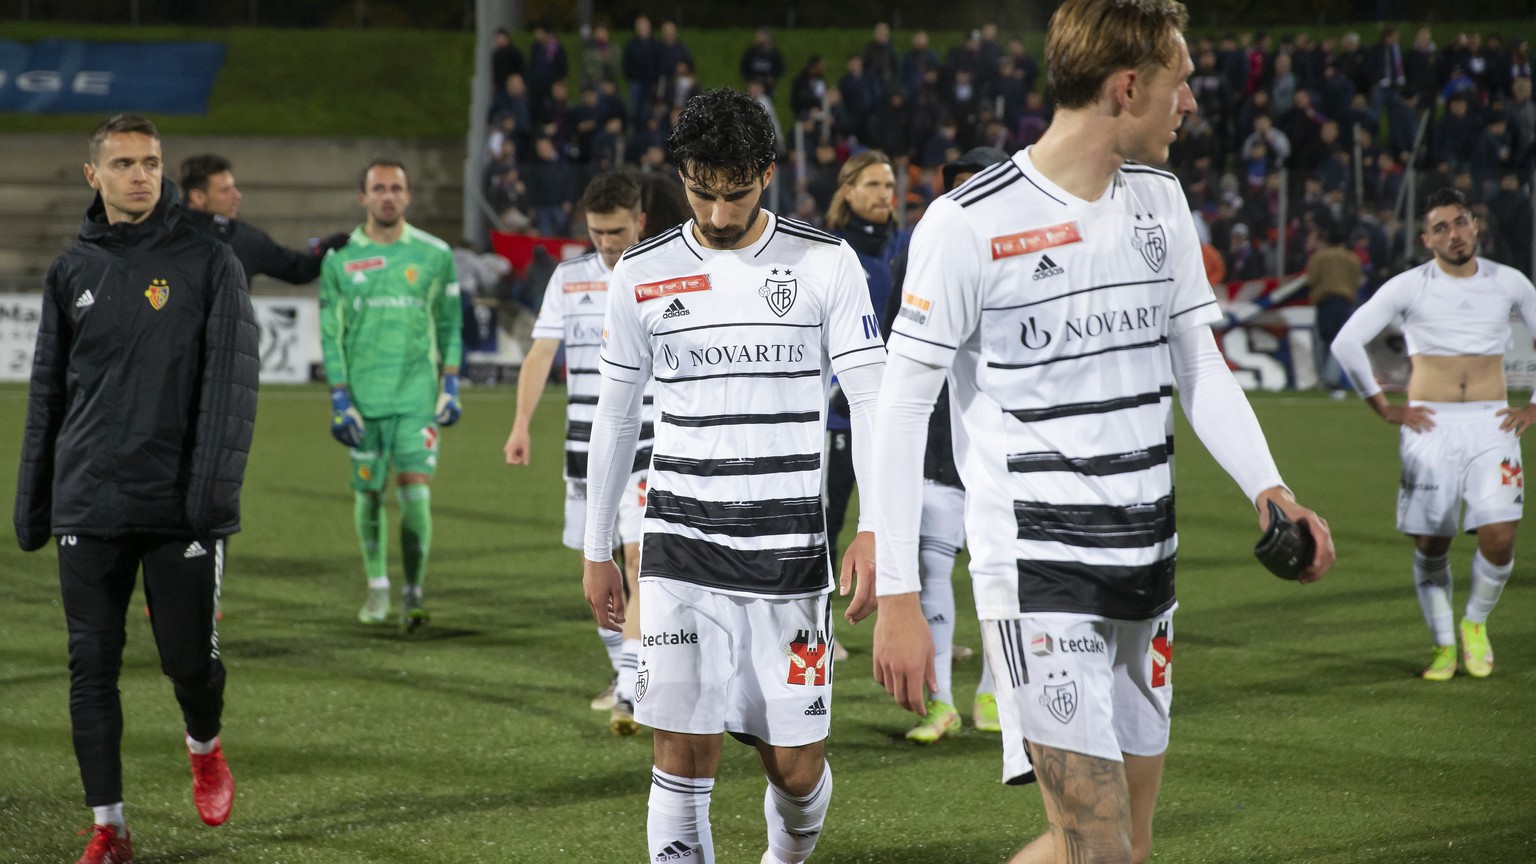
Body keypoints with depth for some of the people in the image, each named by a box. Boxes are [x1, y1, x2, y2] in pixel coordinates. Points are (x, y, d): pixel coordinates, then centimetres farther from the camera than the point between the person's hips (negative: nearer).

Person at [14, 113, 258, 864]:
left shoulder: (206, 263, -1)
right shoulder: (71, 273, 10)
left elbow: (231, 380, -7)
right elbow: (47, 393, 15)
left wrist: (213, 485, -17)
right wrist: (32, 503, 13)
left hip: (181, 507, -3)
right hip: (89, 505, 3)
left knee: (189, 657, -1)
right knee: (92, 665, 2)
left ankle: (204, 748, 33)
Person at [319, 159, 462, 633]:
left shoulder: (435, 255, 4)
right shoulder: (339, 258, 3)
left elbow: (449, 325, 11)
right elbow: (331, 334, 5)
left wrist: (450, 387, 4)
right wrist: (340, 399, -2)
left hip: (417, 392, -1)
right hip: (363, 397, 1)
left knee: (415, 491, -12)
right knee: (368, 493, 6)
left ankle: (413, 594, -5)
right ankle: (377, 586, 23)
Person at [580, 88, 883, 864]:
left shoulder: (825, 266, 0)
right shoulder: (641, 275, 5)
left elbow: (871, 400, -3)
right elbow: (615, 418, 13)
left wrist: (876, 530, -15)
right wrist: (597, 552, 14)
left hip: (790, 550, -1)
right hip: (682, 549, 1)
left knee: (795, 765, 5)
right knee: (683, 756, -9)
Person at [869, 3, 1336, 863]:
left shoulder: (1161, 201, 9)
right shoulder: (969, 224, -11)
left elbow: (1200, 366, 14)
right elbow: (901, 409, -9)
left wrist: (1268, 487, -4)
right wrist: (898, 595, -12)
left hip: (1146, 564, 7)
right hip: (1037, 568, -7)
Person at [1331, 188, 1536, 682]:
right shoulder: (1408, 287, 0)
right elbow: (1347, 344, 0)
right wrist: (1384, 409, 0)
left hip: (1491, 424, 1)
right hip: (1430, 427, -1)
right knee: (1430, 545, 0)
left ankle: (1475, 624, 14)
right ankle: (1443, 646, 18)